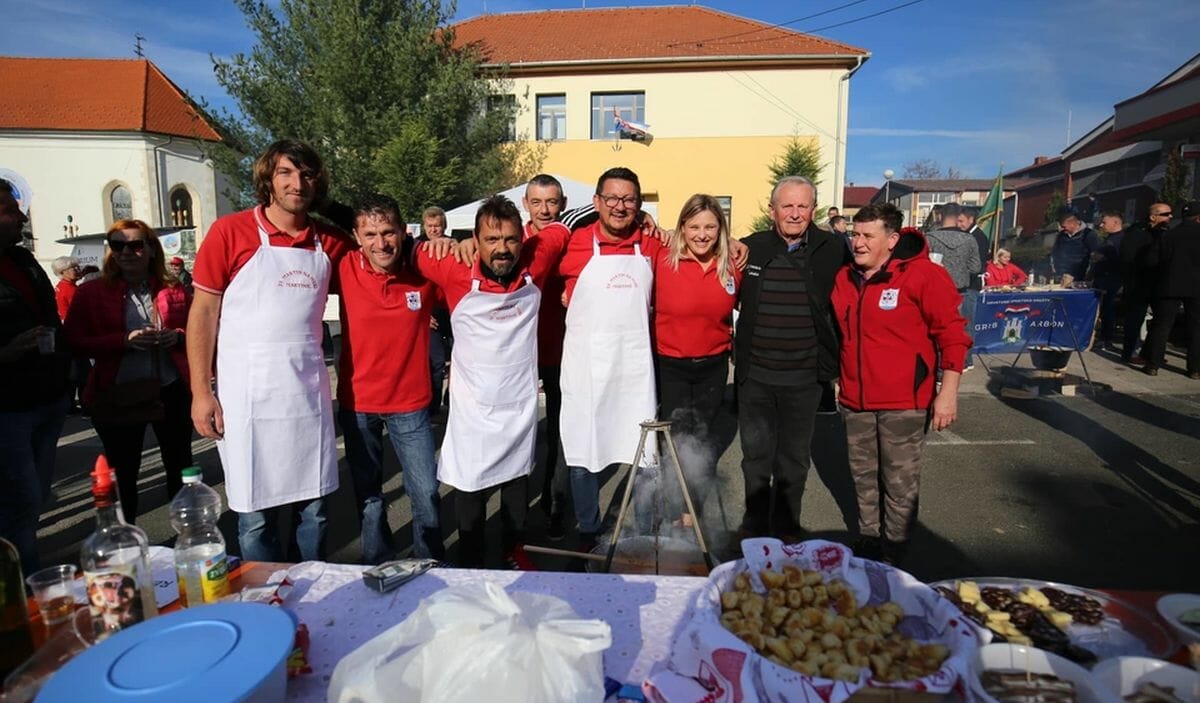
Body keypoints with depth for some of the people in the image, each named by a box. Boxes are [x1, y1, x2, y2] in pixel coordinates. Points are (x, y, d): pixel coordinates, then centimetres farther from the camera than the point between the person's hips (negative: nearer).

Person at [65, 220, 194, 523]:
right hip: (117, 396, -1)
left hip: (171, 392, 1)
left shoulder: (173, 288, 4)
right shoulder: (91, 292, 0)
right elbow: (75, 342, -4)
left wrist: (177, 336, -10)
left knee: (180, 466, 12)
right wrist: (124, 340, -18)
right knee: (123, 473, 12)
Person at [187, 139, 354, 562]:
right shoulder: (230, 232, -4)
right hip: (249, 395, -3)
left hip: (309, 392, 3)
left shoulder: (329, 243, 6)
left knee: (314, 510, 12)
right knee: (255, 515, 6)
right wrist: (201, 392, -6)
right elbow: (203, 313, -2)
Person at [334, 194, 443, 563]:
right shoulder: (345, 269, -10)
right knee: (367, 496, 17)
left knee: (427, 496, 5)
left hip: (410, 403, -1)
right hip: (356, 402, 1)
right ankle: (379, 569, 39)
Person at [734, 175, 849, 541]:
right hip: (754, 375, 1)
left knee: (794, 457, 14)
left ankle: (787, 528, 33)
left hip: (804, 378, -1)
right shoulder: (750, 247, -1)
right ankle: (754, 524, 31)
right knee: (756, 455, 13)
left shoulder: (832, 250, -4)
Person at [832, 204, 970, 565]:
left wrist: (948, 393, -13)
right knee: (863, 478, 16)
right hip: (855, 399, 6)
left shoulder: (924, 275, -10)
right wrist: (839, 380, 19)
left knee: (900, 483, 5)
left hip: (904, 402, -5)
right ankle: (868, 543, 34)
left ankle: (893, 555, 22)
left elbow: (952, 336, -9)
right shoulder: (845, 278, 7)